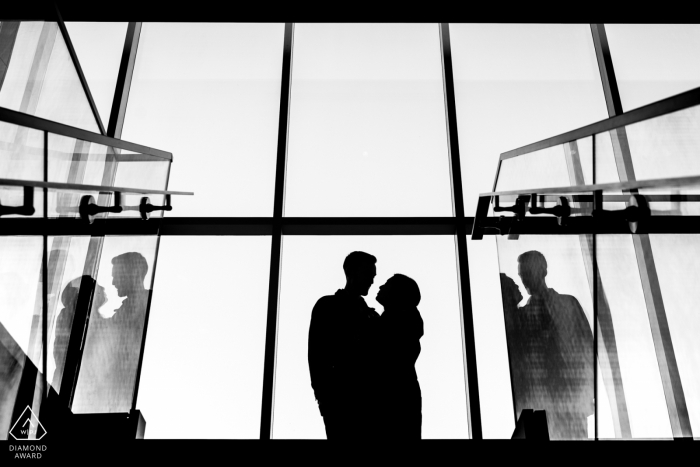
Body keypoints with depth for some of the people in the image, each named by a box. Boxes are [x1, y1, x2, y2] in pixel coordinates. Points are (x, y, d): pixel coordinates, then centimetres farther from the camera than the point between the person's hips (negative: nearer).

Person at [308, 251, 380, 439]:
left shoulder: (370, 315, 21)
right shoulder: (328, 306, 8)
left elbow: (376, 358, 15)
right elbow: (316, 353, 0)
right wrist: (323, 395, -9)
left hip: (367, 400, 4)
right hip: (339, 400, -4)